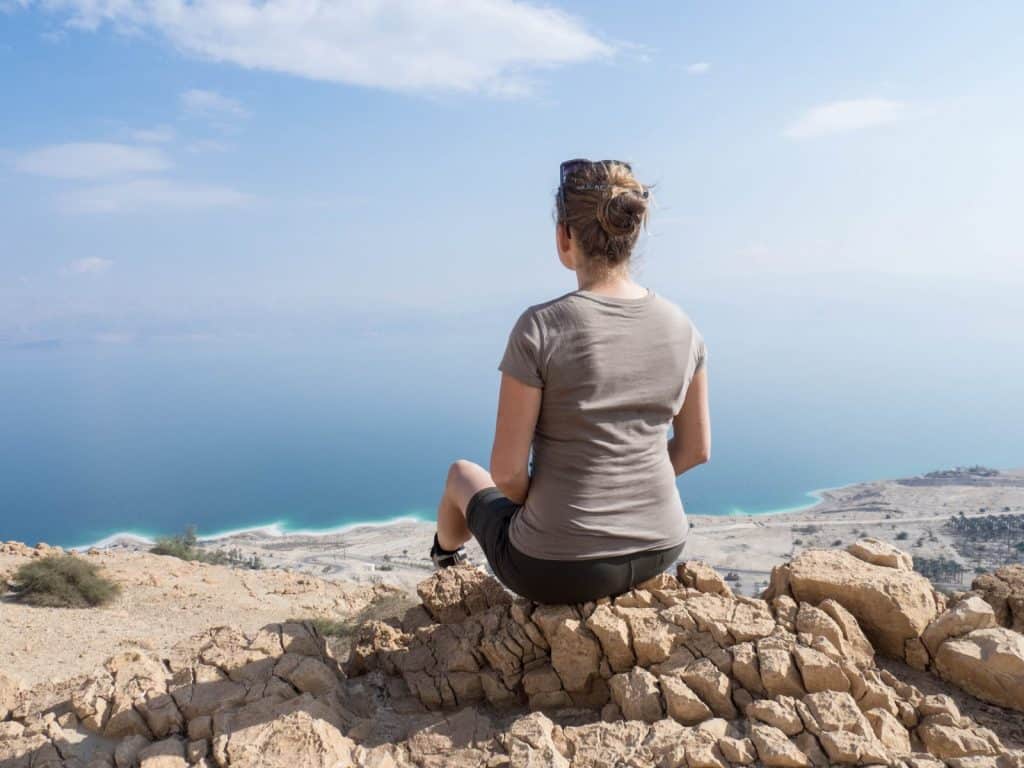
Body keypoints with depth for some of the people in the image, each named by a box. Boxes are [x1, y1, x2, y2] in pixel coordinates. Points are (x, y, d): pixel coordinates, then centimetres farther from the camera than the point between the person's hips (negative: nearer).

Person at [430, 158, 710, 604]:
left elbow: (507, 471, -17)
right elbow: (696, 448, 4)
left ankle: (446, 551, 62)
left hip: (559, 569, -4)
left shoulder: (540, 328, -22)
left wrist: (532, 501, 4)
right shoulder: (681, 326, -6)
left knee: (463, 473, 28)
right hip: (660, 550, 5)